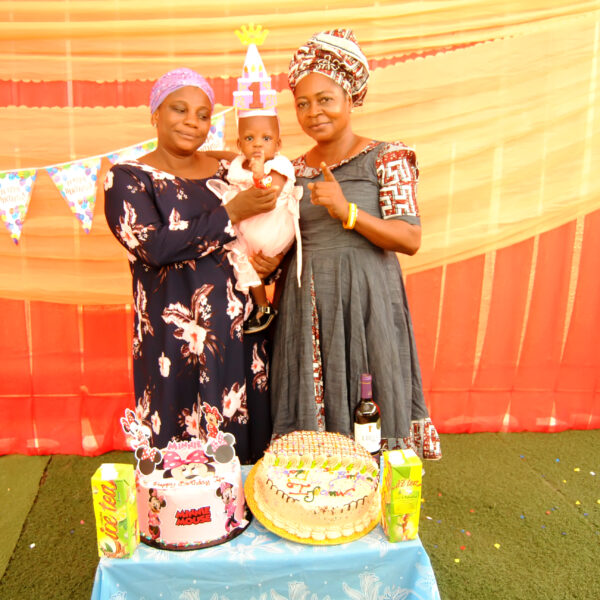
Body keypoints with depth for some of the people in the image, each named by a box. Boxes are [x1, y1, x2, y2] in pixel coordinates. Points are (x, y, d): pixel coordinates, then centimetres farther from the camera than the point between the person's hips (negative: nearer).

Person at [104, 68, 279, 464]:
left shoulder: (227, 172, 9)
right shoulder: (128, 179, -3)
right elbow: (155, 246, -18)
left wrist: (268, 262, -4)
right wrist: (231, 213, -17)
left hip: (241, 330, 5)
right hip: (177, 338, -4)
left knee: (248, 439, 12)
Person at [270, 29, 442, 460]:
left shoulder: (386, 158, -2)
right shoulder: (295, 170, 12)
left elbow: (411, 238, -10)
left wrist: (347, 211, -20)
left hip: (367, 304, -4)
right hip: (307, 308, 4)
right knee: (311, 418, 9)